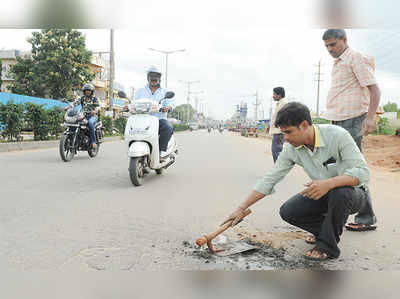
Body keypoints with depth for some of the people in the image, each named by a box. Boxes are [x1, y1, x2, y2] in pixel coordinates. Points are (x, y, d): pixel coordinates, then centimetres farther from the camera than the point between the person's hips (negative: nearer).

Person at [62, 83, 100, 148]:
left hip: (93, 116, -4)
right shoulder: (82, 98, 14)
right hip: (84, 116, 4)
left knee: (90, 122, -37)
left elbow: (98, 106, -9)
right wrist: (67, 107, -18)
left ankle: (93, 141, -34)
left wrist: (95, 110, -33)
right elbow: (75, 102, -1)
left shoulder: (94, 99, 5)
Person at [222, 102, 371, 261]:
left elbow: (363, 173, -31)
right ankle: (332, 228, 11)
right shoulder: (292, 149, -11)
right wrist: (242, 209, -12)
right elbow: (269, 179, -8)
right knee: (287, 211, -14)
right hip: (324, 194, 5)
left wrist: (328, 183, -48)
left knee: (340, 192, -38)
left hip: (353, 193, -4)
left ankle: (328, 245, -15)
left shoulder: (337, 135, -26)